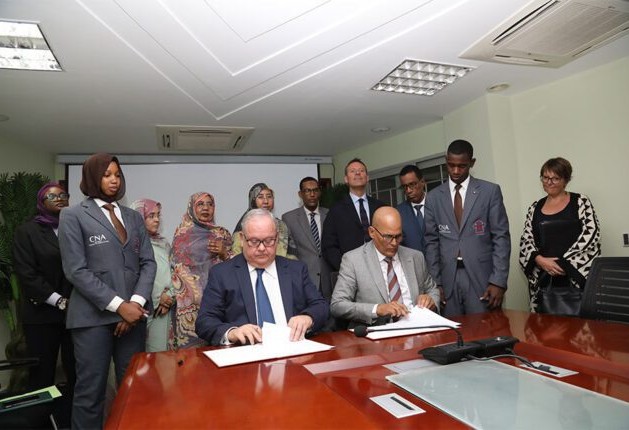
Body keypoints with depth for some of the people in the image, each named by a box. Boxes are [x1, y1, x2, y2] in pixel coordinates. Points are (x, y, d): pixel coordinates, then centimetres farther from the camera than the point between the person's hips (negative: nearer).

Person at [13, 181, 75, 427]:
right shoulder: (27, 231, 4)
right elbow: (26, 274, -6)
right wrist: (59, 301, -12)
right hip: (43, 316, -2)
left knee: (77, 375, 3)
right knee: (42, 377, 6)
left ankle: (69, 421, 17)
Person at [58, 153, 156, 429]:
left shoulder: (133, 217, 14)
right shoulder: (73, 215, 0)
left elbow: (148, 262, 7)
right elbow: (76, 271, -8)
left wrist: (136, 302, -8)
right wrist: (118, 305, -13)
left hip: (133, 313, 4)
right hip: (93, 316, -4)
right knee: (90, 391, 4)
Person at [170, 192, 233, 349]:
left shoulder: (222, 233, 10)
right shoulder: (182, 233, 8)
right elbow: (175, 266, 8)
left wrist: (224, 253, -5)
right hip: (189, 301, -1)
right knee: (190, 345, -5)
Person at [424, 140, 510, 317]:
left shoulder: (490, 191, 2)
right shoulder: (433, 197, 7)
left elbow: (501, 238, -1)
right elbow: (431, 242, 7)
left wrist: (498, 281, -8)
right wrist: (435, 282, 1)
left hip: (481, 277, -1)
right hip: (448, 279, 2)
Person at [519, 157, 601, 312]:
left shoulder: (581, 202, 3)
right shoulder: (535, 207, 12)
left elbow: (591, 236, -7)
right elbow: (526, 241, 7)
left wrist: (562, 263, -13)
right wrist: (539, 259, -12)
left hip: (576, 276, -3)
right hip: (542, 277, 3)